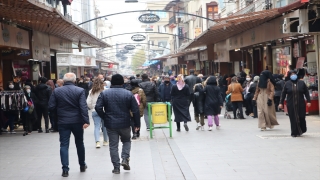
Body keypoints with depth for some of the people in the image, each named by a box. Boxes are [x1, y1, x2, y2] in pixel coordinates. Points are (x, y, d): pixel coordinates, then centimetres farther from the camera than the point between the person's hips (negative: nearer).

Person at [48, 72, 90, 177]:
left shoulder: (56, 91, -2)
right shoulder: (80, 91, -6)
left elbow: (51, 107, -4)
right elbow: (83, 107, -15)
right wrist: (86, 121, -17)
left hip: (63, 122, 0)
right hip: (77, 121, 0)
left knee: (64, 145, 3)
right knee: (79, 143, 17)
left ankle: (65, 169, -5)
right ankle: (82, 165, 30)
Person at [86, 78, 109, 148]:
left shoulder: (91, 92, 1)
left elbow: (88, 102, -1)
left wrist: (92, 108, 12)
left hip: (95, 111, 1)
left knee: (97, 126, 0)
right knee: (105, 126, 13)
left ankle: (97, 141, -17)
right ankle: (105, 141, 24)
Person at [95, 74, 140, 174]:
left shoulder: (104, 93, -3)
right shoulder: (128, 94, -4)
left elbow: (98, 107, -10)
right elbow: (135, 110, -5)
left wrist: (104, 118, 4)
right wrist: (137, 124, 3)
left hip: (110, 124, 0)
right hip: (125, 124, 0)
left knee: (113, 146, 7)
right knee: (126, 141, 22)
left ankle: (116, 168, 7)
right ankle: (125, 159, 4)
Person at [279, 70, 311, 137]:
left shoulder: (301, 83, 5)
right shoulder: (287, 84, 3)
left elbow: (306, 92, 7)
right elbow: (283, 94, 5)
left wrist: (308, 101, 1)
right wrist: (281, 103, 1)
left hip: (301, 104, 1)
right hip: (291, 105, -1)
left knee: (301, 117, 1)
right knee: (293, 119, -3)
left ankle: (302, 130, 24)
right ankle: (295, 133, 4)